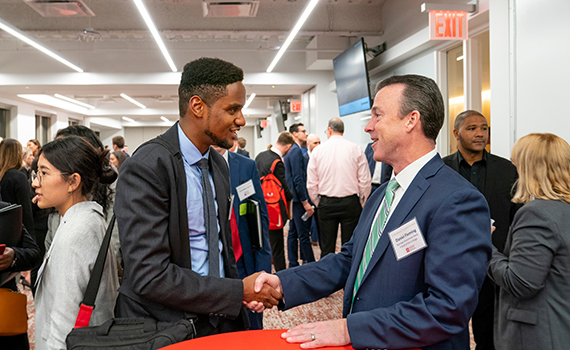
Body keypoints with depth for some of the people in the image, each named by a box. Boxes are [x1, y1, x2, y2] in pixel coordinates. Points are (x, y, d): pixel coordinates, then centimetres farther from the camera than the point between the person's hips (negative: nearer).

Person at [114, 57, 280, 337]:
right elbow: (149, 276, -25)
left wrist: (244, 290, -1)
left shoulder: (219, 165, 5)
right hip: (166, 327, -7)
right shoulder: (145, 168, -21)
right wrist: (240, 292, -20)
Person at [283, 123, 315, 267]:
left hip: (292, 198, 10)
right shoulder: (296, 151, -15)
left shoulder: (288, 151, 15)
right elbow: (298, 179, -20)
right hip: (298, 198, -10)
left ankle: (293, 264, 19)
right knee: (303, 234, -5)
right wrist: (306, 202, -19)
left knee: (293, 232, 13)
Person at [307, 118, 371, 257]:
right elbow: (365, 181, -2)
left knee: (326, 248, 7)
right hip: (351, 203, -1)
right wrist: (362, 205, 10)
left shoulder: (318, 151, 3)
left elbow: (311, 184, 4)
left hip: (326, 204, 1)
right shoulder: (356, 149, 0)